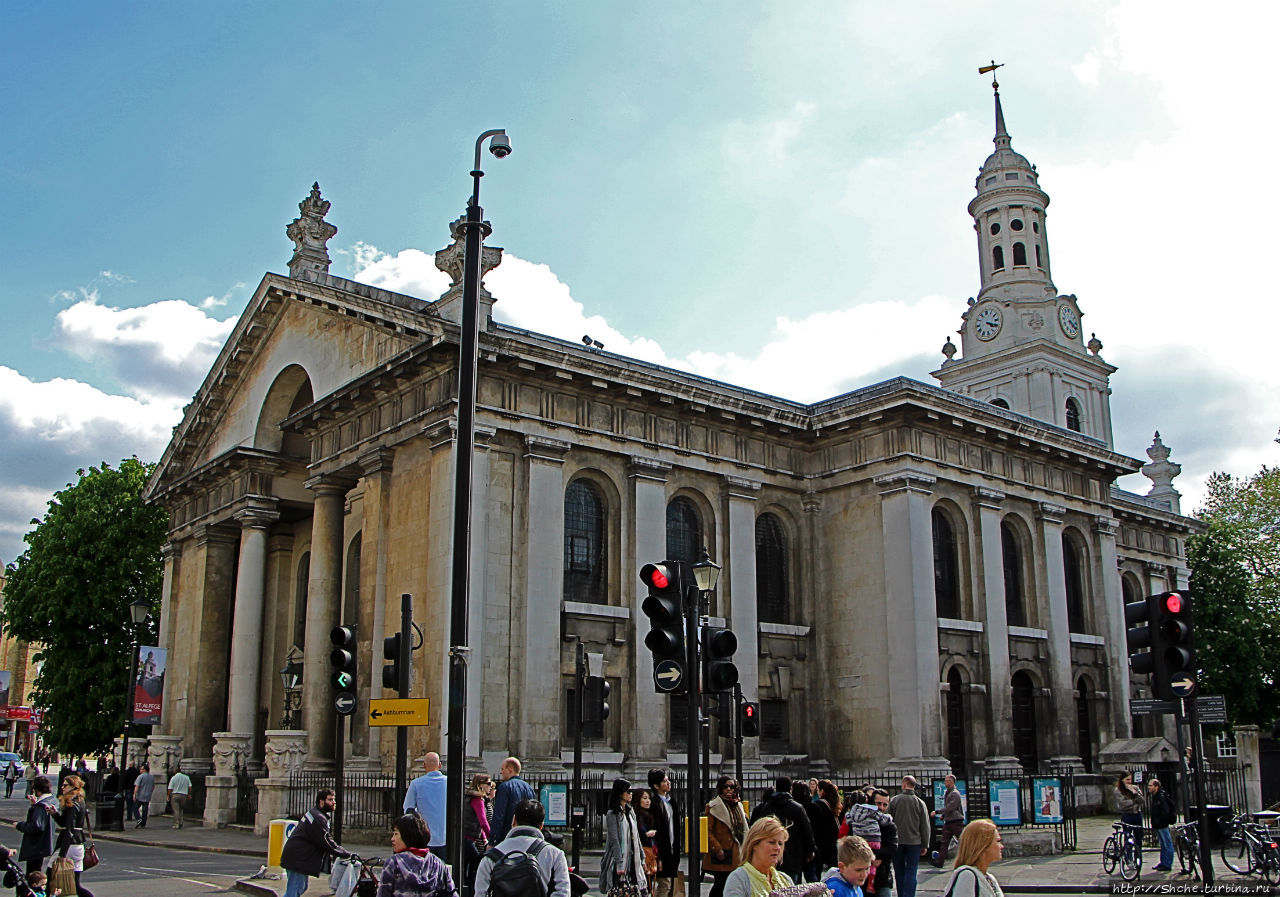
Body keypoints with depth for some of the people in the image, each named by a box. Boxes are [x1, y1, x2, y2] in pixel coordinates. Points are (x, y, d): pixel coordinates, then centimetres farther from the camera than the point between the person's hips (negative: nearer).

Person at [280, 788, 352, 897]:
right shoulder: (318, 818, -21)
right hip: (297, 859, -11)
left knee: (303, 887, 22)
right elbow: (327, 843, -21)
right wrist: (348, 854, -14)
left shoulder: (313, 813, 15)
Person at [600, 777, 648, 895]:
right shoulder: (612, 814, -9)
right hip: (620, 860, -7)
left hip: (633, 860, 7)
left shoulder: (630, 812, 14)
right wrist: (619, 864, -18)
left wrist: (642, 858, 14)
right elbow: (614, 840, -14)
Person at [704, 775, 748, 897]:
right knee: (721, 884, -7)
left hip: (735, 854, 6)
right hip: (721, 856, -6)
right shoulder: (713, 806, -5)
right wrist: (717, 849, -15)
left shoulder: (737, 805, 17)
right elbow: (707, 831, -10)